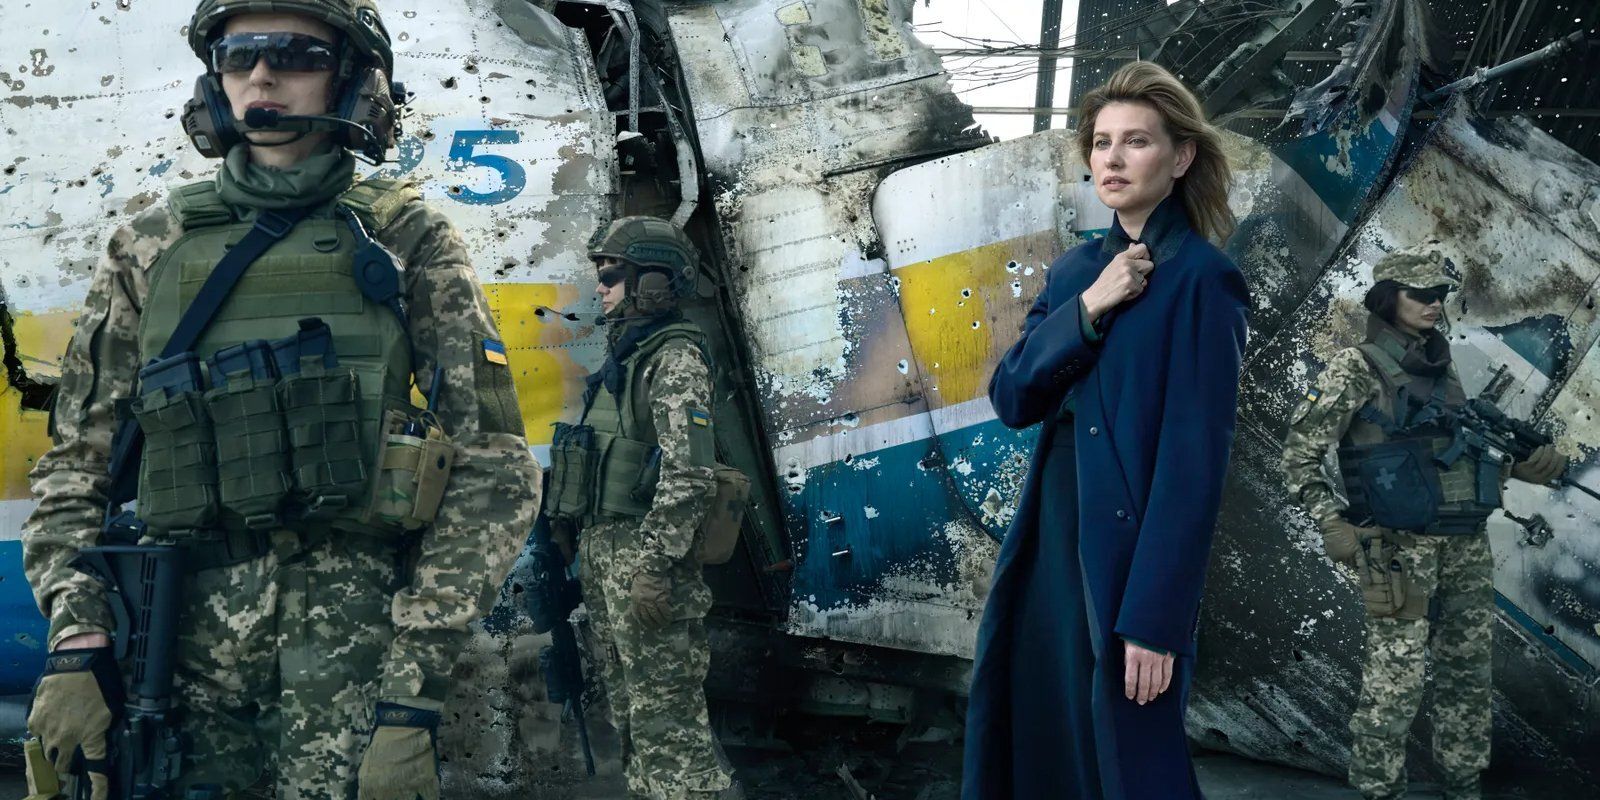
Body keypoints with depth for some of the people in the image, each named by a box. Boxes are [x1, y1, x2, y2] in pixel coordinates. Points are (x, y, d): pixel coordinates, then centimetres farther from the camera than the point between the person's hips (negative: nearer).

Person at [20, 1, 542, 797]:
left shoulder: (407, 239, 4)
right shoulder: (150, 248, 13)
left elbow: (493, 468, -1)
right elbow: (76, 464, 13)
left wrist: (415, 690, -9)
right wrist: (75, 644, -2)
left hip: (354, 633, -2)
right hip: (186, 629, 3)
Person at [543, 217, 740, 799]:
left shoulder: (675, 359, -10)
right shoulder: (623, 356, 18)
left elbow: (689, 476, -19)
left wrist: (655, 566, -24)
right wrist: (587, 551, 19)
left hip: (644, 555, -10)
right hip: (604, 552, 10)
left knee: (666, 717, -10)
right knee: (630, 716, 14)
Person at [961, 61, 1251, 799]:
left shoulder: (1200, 278, -11)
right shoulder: (1075, 269, 11)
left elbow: (1195, 458, -16)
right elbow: (1010, 399, 2)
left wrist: (1156, 615, -19)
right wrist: (1086, 309, -12)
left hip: (1132, 557, -7)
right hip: (1052, 545, 7)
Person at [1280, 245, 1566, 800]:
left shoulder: (1442, 369, 13)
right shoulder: (1357, 368, -6)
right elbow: (1300, 456, -6)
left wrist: (1527, 466, 4)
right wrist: (1333, 527, -16)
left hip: (1467, 547, 7)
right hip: (1401, 548, -7)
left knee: (1468, 675, 12)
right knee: (1395, 682, -7)